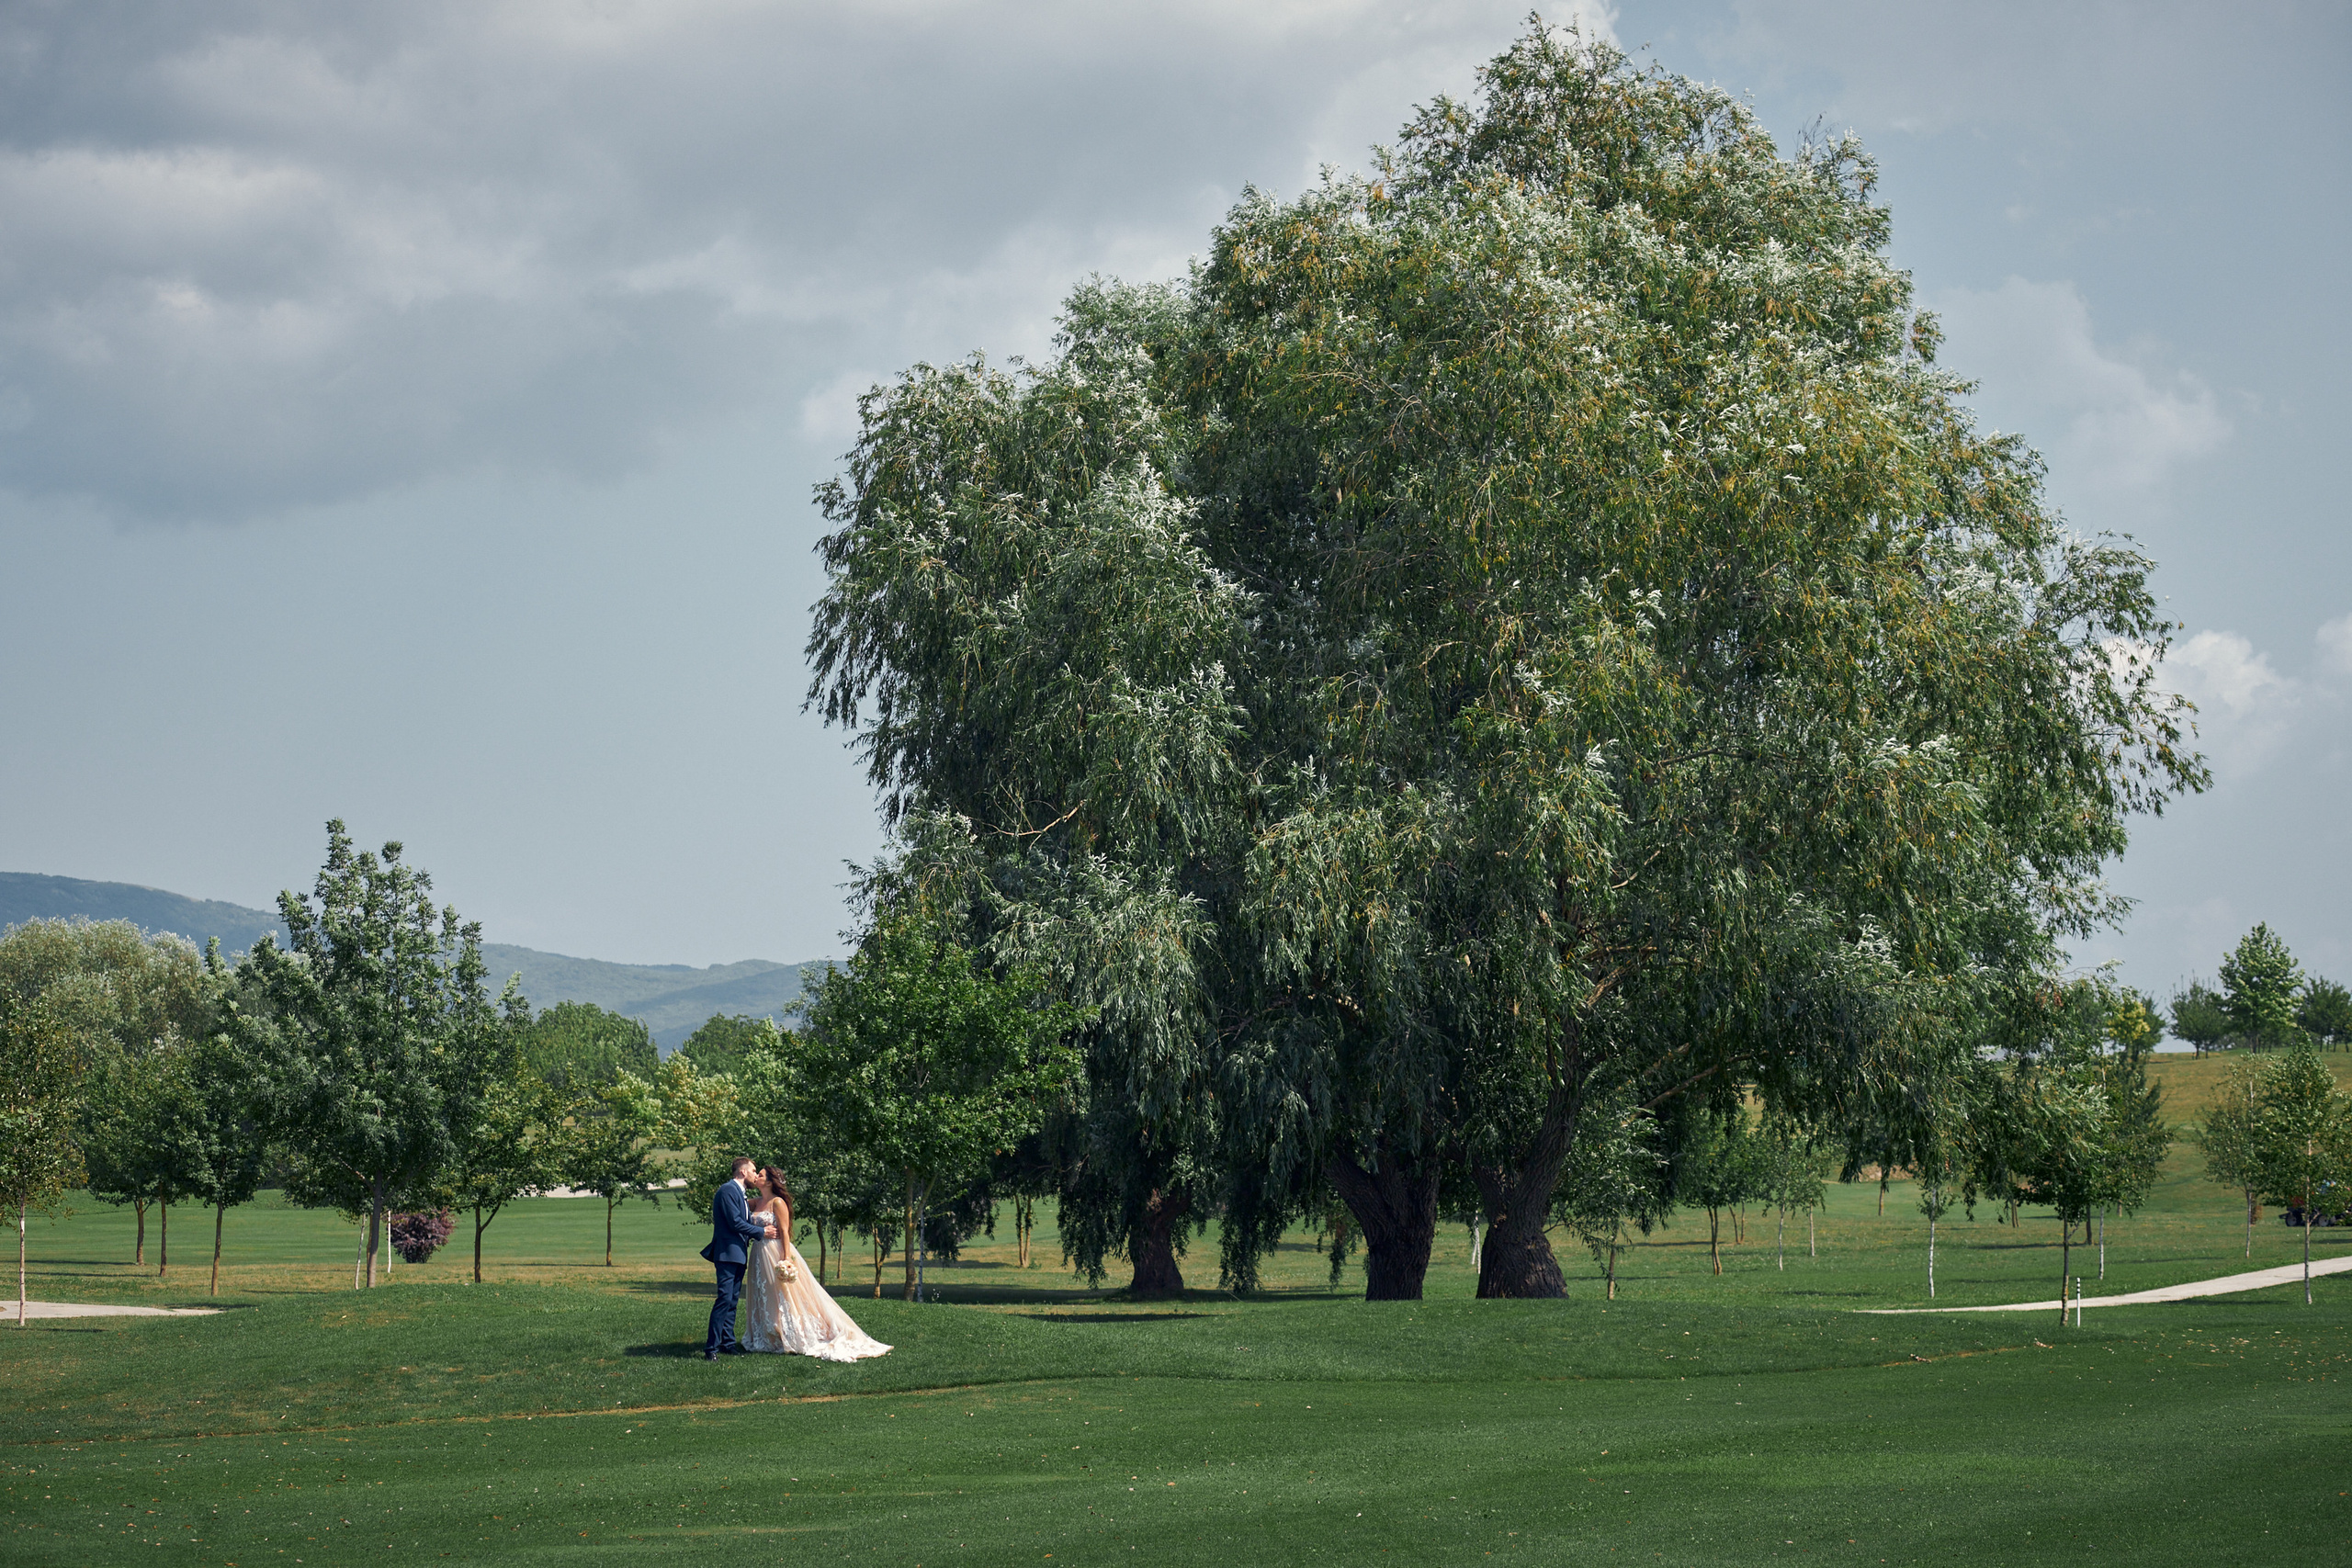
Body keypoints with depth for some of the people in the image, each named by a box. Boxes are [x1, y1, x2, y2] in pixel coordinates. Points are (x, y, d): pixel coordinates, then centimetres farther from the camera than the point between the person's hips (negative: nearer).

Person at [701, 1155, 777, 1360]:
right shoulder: (727, 1190, -12)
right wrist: (761, 1232, -9)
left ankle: (728, 1343, 14)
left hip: (738, 1253, 10)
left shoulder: (741, 1193, 19)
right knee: (725, 1298, -14)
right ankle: (711, 1347, -13)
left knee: (733, 1299, 10)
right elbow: (735, 1223, -17)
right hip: (727, 1252, -10)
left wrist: (761, 1225, 1)